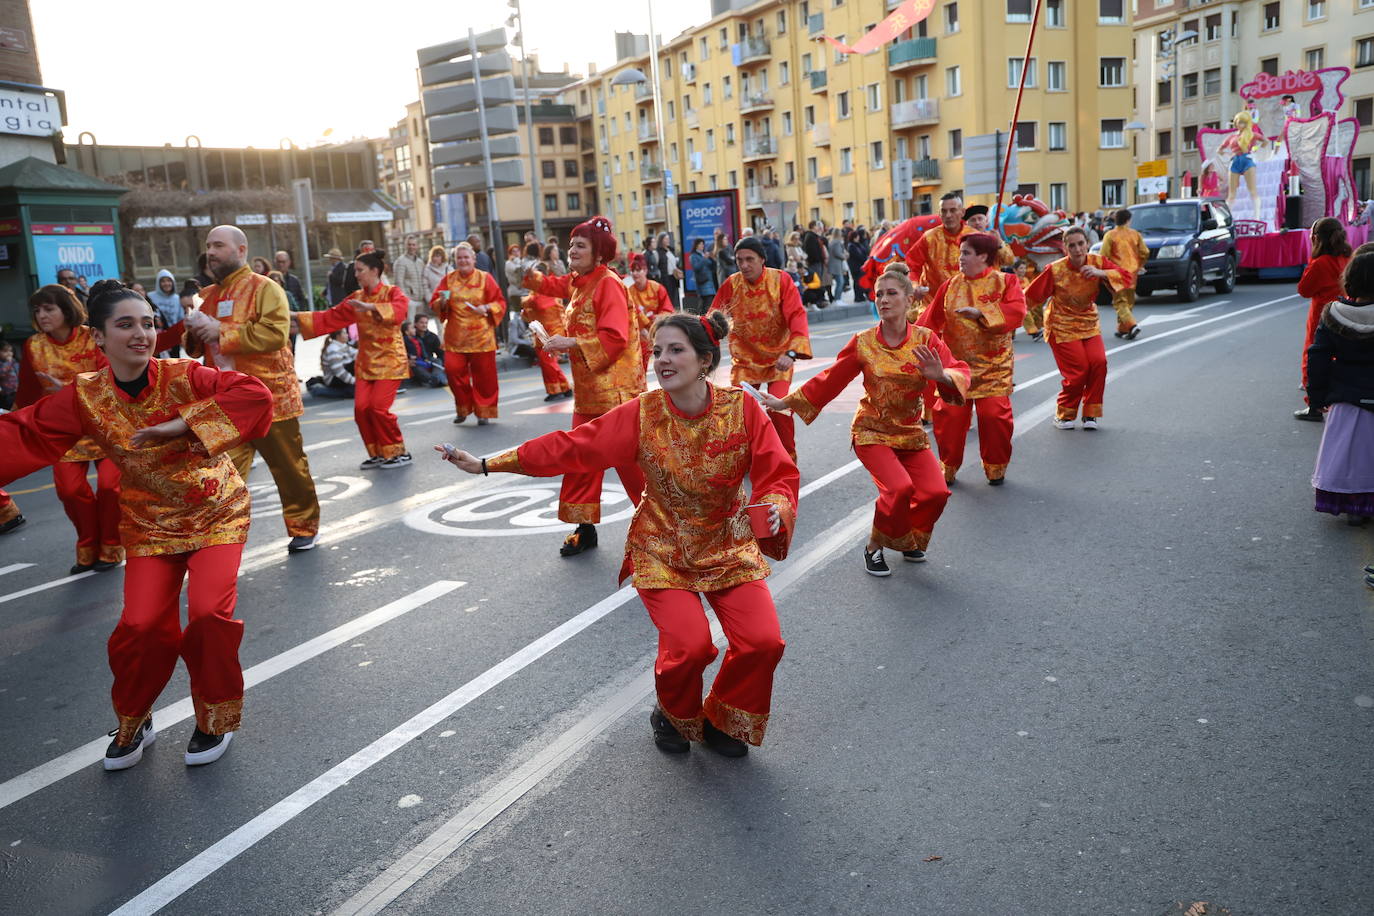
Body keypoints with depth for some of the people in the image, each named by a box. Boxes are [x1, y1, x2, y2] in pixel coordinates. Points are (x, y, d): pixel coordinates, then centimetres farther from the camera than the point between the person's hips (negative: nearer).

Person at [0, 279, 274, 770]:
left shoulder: (183, 377, -15)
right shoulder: (84, 398, -8)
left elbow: (256, 394, -26)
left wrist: (183, 423, -30)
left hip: (217, 513, -2)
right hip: (150, 523, 2)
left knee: (209, 614, -17)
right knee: (141, 627, -9)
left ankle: (214, 720, 10)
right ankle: (133, 722, 23)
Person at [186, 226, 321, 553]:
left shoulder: (264, 288, -5)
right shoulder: (208, 296, 14)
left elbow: (276, 332, -21)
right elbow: (196, 348, 23)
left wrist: (222, 333, -19)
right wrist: (194, 334, -1)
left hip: (270, 397, -5)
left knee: (289, 468, 8)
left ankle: (304, 528, 24)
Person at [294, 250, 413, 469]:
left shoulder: (393, 292, -5)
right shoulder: (356, 299, 10)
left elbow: (398, 311, -27)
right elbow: (329, 318, 9)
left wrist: (371, 307, -38)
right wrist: (297, 317, 3)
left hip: (390, 360, -5)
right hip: (366, 361, 6)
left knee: (379, 407, -14)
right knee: (361, 408, -4)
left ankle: (399, 453, 2)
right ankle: (377, 454, 12)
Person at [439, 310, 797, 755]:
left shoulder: (742, 409, -14)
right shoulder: (641, 414, -13)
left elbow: (779, 474, -13)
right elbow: (571, 446, -13)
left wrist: (776, 509, -36)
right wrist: (489, 464, -16)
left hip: (730, 550, 1)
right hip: (664, 553, -1)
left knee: (763, 642, -13)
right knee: (690, 646, -18)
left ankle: (722, 721, 18)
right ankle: (674, 715, 19)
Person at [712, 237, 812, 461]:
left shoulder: (781, 281, -14)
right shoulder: (731, 285, -7)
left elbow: (797, 317, -21)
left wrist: (791, 353, -34)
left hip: (777, 356, -2)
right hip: (744, 358, 3)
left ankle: (788, 459, 6)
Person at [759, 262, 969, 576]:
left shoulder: (926, 339, -6)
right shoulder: (863, 343, -8)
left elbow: (959, 373, -15)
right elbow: (828, 381, -1)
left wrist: (942, 375, -39)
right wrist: (784, 403, 0)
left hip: (911, 433, 3)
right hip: (872, 432, -2)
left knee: (935, 493, -13)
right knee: (899, 488, -25)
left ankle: (909, 538, 21)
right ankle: (874, 547, 3)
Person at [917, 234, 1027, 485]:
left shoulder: (1005, 282, -1)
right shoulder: (951, 285, 8)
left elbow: (1017, 311, -18)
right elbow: (931, 320, 8)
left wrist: (980, 312, -27)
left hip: (993, 365, -2)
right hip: (955, 363, 2)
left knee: (994, 415, -9)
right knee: (949, 414, -5)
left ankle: (996, 468, 14)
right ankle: (948, 468, 16)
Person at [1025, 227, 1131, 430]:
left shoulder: (1097, 262, -6)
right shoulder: (1055, 270, -16)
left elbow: (1125, 277, -12)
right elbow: (1031, 295, -11)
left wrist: (1101, 273, -27)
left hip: (1089, 324, 4)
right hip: (1062, 326, -4)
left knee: (1099, 363, -14)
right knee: (1078, 370, -12)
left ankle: (1090, 414, 4)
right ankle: (1064, 415, 10)